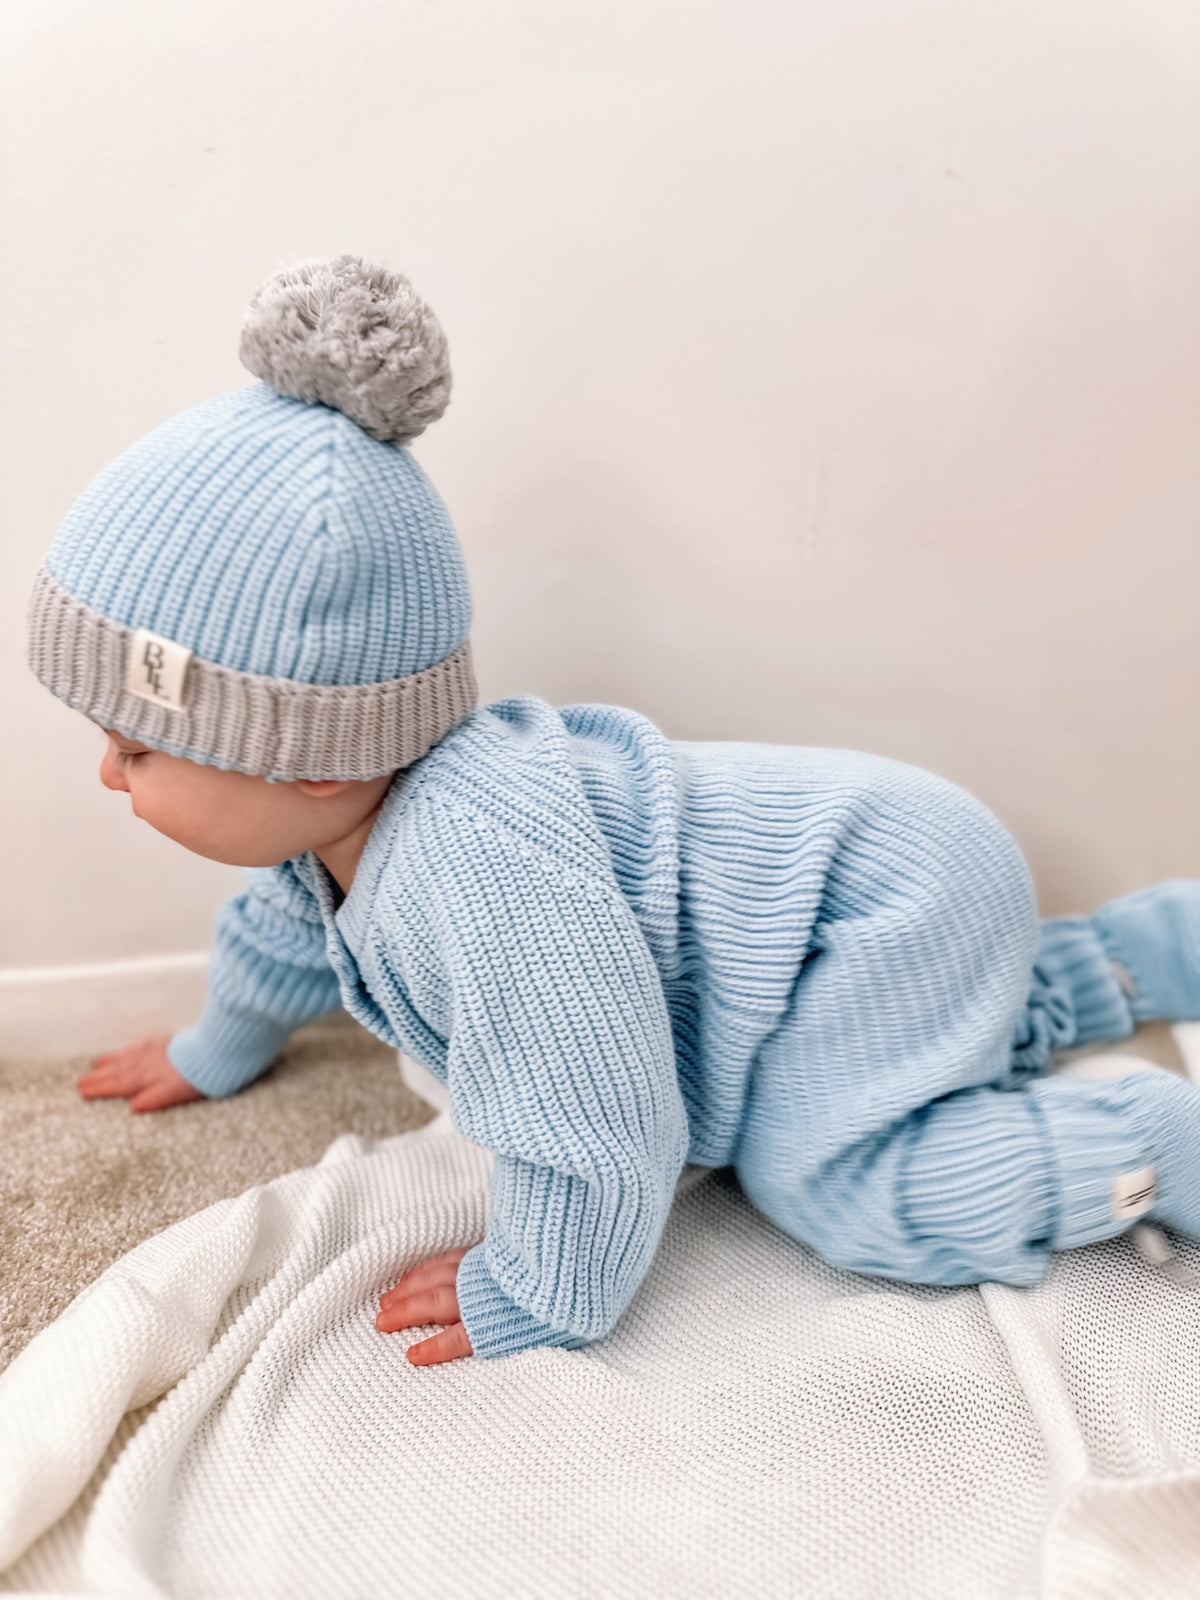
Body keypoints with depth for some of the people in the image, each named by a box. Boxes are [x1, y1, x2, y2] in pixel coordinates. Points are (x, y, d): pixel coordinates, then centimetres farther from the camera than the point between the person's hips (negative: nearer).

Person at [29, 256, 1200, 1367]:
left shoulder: (479, 875, -39)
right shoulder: (337, 806, -4)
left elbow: (591, 1131, -32)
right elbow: (283, 924, 20)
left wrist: (532, 1303, -13)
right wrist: (213, 1055, 37)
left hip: (885, 895, -9)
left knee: (830, 1182, -16)